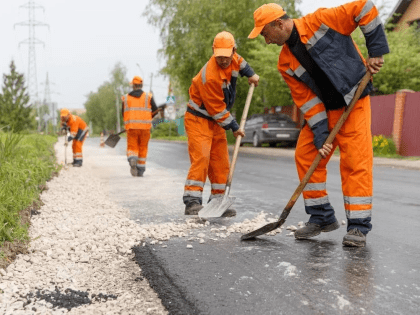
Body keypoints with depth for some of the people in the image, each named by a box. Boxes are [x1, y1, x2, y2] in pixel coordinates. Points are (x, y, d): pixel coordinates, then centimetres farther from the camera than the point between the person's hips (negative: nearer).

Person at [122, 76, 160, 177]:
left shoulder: (126, 98, 5)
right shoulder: (148, 97, 3)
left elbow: (123, 113, 9)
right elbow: (155, 110, 5)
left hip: (131, 127, 0)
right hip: (145, 127, 0)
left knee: (132, 147, 5)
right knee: (143, 148, 11)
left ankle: (132, 159, -26)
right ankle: (140, 171, 15)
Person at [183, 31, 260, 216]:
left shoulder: (232, 59, -4)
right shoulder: (209, 76, -28)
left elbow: (239, 62, 26)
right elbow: (217, 110, -21)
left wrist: (250, 74, 12)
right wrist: (234, 128, -13)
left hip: (217, 121, 8)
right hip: (199, 119, -8)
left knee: (221, 162, 5)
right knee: (201, 157, -21)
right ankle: (192, 201, -19)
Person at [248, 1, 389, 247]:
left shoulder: (320, 21, -14)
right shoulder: (286, 64, 1)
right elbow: (306, 100, -2)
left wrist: (377, 51, -15)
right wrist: (320, 135, -10)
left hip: (354, 102, -6)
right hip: (323, 109, 6)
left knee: (356, 161, -9)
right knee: (306, 156, -1)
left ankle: (359, 226, 0)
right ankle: (322, 217, 12)